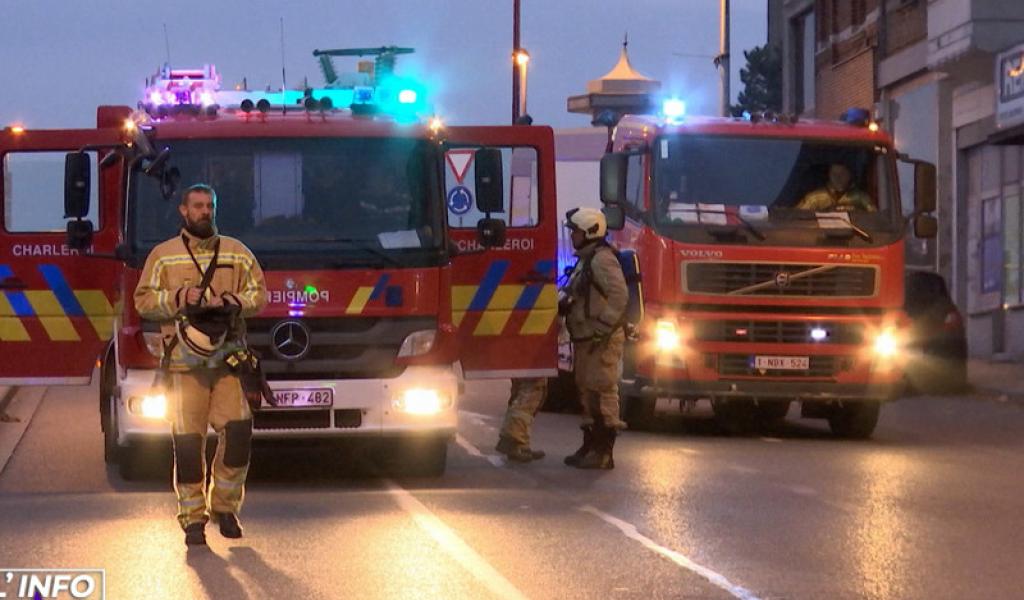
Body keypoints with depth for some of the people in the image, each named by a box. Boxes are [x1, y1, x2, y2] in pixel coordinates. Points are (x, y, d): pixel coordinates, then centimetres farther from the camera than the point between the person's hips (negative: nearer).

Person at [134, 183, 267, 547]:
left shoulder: (236, 253, 12)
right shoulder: (163, 255, 7)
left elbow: (260, 295, 9)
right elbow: (143, 301, 3)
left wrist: (229, 301, -10)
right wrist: (178, 298, -13)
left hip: (228, 359, 1)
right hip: (184, 363, -1)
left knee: (238, 431, -8)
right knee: (188, 441, -3)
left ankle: (225, 507, 9)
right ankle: (193, 518, 5)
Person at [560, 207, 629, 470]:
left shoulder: (602, 259, -14)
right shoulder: (585, 260, 19)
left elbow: (619, 295, -23)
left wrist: (604, 328, -23)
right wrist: (563, 303, 9)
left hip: (602, 341, -11)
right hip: (585, 340, 11)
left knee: (602, 393, -9)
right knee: (587, 392, 15)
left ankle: (603, 453, -9)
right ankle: (590, 447, 23)